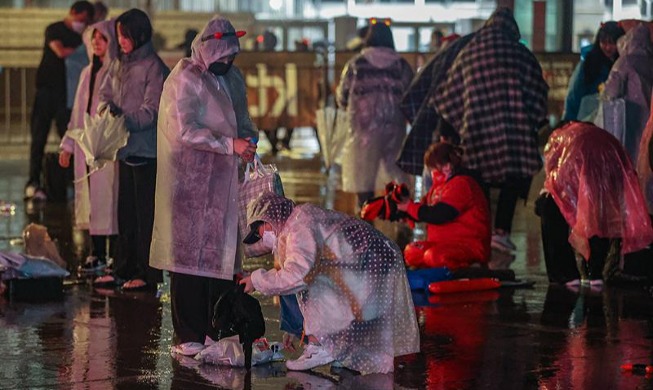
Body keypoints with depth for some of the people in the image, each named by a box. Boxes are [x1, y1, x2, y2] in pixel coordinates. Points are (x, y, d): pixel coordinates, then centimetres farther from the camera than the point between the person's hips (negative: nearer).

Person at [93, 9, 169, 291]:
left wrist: (125, 121, -26)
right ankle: (124, 270, 22)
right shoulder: (119, 64, 11)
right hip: (125, 149, 8)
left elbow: (151, 111, -16)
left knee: (146, 213, -2)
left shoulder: (154, 67, -12)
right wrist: (107, 110, -6)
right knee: (126, 212, 14)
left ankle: (149, 274, 5)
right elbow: (105, 94, 14)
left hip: (147, 150, -8)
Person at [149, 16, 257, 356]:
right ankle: (188, 336, 1)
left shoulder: (232, 77, 13)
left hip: (223, 180, 7)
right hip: (190, 179, -7)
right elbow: (186, 131, -18)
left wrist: (248, 138, 1)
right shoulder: (185, 79, -10)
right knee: (190, 253, -3)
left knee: (223, 251, 7)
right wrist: (230, 144, -21)